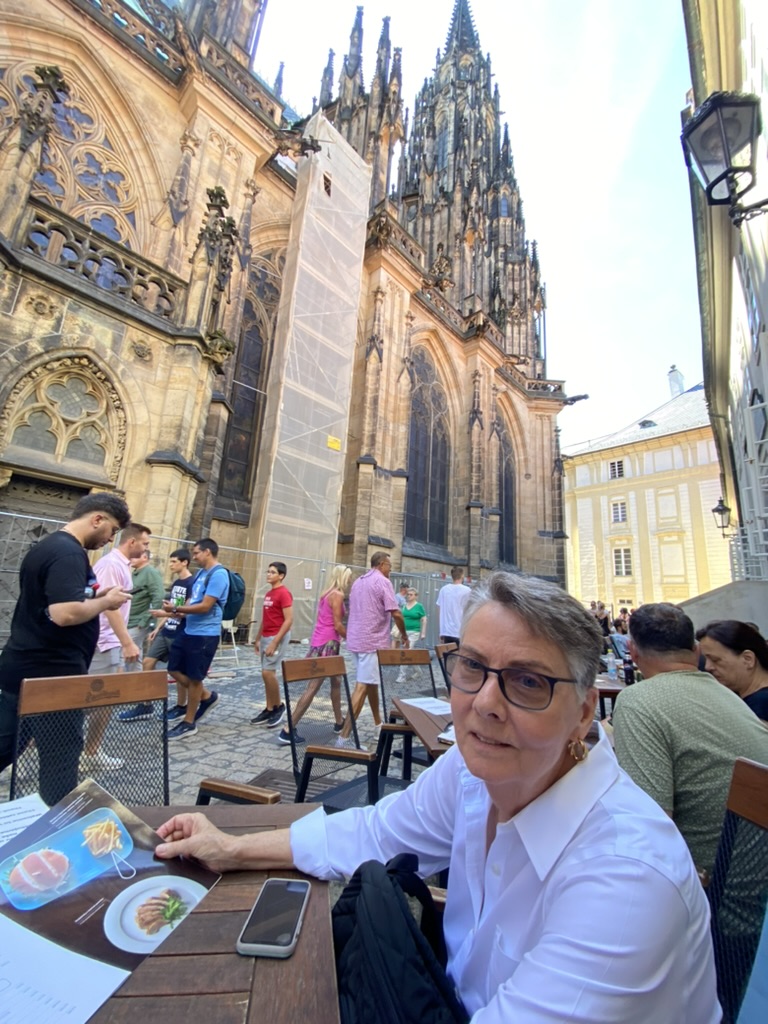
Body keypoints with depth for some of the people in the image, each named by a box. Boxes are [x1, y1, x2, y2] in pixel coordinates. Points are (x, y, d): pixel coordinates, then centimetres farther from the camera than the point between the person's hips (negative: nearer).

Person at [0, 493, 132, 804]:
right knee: (61, 757, 4)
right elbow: (65, 614, -32)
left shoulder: (46, 546, 12)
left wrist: (95, 596, 9)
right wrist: (105, 601, -15)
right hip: (52, 674, -10)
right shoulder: (69, 553, -21)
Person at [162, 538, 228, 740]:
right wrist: (179, 611, -1)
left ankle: (189, 723, 21)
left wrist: (176, 609, -16)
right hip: (189, 630, 10)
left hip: (205, 634, -10)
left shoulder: (218, 575, -19)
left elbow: (205, 606, -23)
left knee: (194, 677, 4)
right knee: (174, 669, 15)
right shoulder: (201, 573, 12)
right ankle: (207, 696, 31)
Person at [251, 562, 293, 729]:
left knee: (268, 673, -10)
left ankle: (279, 706, 9)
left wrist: (275, 642, -21)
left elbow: (289, 620, -19)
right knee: (267, 674, 10)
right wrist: (258, 639, 19)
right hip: (266, 637, 9)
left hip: (278, 638, -8)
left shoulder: (284, 593, -14)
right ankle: (269, 710, 20)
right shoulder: (268, 594, 13)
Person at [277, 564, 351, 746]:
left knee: (336, 681, 20)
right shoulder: (338, 595, -13)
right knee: (313, 687, -4)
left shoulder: (326, 593, 14)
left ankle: (339, 722, 32)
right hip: (328, 643, -10)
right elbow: (337, 625, -15)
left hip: (319, 641, 10)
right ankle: (288, 730, 0)